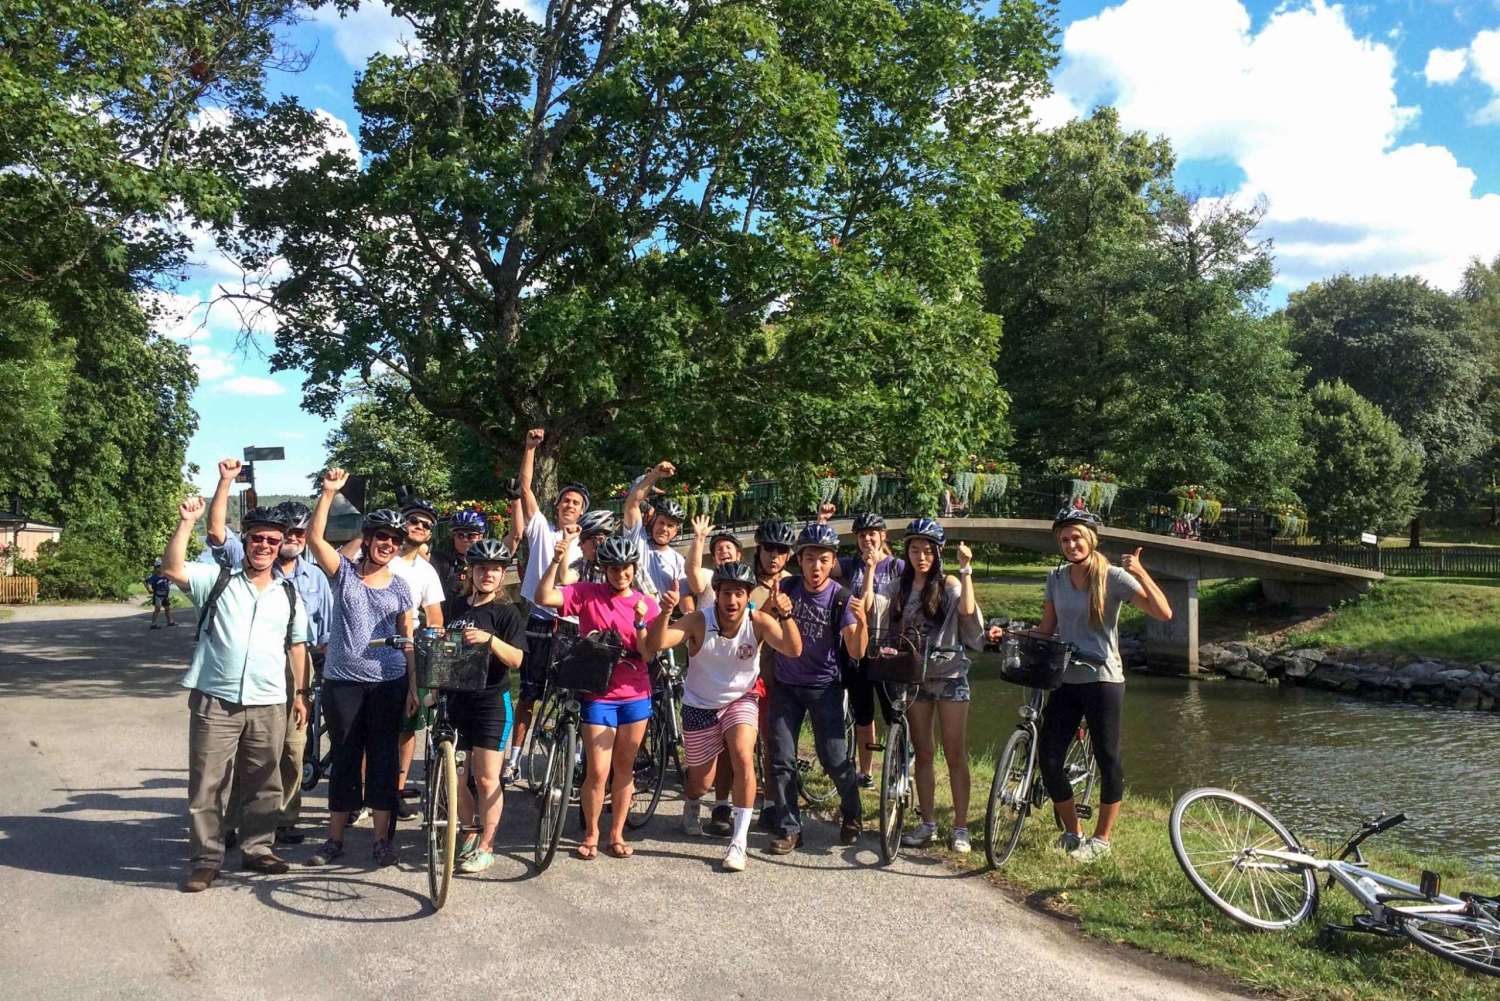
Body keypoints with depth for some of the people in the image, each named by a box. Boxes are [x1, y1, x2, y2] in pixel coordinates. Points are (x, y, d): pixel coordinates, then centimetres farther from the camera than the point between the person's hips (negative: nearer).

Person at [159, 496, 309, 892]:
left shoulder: (288, 596, 13)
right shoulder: (218, 580, 4)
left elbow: (297, 647, 17)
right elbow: (172, 569, -13)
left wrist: (300, 694, 14)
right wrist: (186, 522, -17)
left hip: (268, 705, 3)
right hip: (215, 701, -3)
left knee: (264, 784, 11)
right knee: (207, 784, 1)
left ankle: (257, 848, 26)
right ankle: (207, 859, 12)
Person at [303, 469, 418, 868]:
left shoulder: (400, 587, 6)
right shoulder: (344, 571, 1)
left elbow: (408, 640, 7)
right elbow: (315, 537, -15)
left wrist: (414, 686, 2)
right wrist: (329, 492, -23)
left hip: (389, 682, 1)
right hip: (342, 681, -1)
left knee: (383, 759, 5)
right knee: (344, 759, 7)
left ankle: (382, 838, 14)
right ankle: (335, 838, 18)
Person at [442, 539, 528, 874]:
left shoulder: (508, 613, -6)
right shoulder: (456, 607, 9)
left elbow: (516, 659, -16)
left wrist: (489, 638, -30)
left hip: (492, 701, -5)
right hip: (457, 698, 5)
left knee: (487, 779, -2)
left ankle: (485, 847, 10)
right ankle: (470, 833, 27)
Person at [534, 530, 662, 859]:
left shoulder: (647, 604, -1)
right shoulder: (587, 594, -5)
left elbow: (648, 654, -5)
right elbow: (543, 597, -18)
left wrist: (640, 622, -20)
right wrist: (558, 558, -26)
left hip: (635, 696, 2)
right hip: (599, 695, -2)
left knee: (624, 768, 12)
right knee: (598, 772, -3)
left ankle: (617, 833, 27)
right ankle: (591, 833, 19)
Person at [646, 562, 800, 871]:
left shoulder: (758, 620, -21)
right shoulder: (699, 621, -24)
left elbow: (793, 650, -33)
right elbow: (657, 643, -36)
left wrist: (786, 616, -51)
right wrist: (666, 611, -55)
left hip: (741, 700, 0)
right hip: (700, 705, 0)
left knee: (744, 758, -26)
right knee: (701, 782, 12)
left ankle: (739, 841, -13)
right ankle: (692, 805, 52)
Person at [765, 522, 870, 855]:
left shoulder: (842, 599, -15)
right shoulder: (787, 587, -7)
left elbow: (856, 652, -20)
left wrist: (862, 621, -39)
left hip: (824, 687, -2)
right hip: (786, 685, 3)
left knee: (834, 759, -1)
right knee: (781, 761, 0)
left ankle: (852, 814, 26)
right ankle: (789, 829, 13)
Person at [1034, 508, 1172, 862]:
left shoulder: (1113, 577, -8)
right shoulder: (1056, 578, 7)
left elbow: (1163, 613, -17)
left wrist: (1140, 572, -28)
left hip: (1102, 678, -4)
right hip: (1065, 681, 5)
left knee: (1108, 759, 3)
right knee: (1048, 759, 1)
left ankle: (1101, 839, 19)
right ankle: (1072, 832, 20)